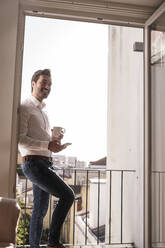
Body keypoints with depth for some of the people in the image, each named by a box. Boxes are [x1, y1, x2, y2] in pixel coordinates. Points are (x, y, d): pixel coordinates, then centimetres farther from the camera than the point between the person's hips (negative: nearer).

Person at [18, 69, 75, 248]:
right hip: (33, 162, -9)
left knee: (40, 209, 10)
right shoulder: (25, 108, -5)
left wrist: (54, 143, 9)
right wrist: (47, 145, -21)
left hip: (44, 163, 9)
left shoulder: (42, 112, 24)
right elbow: (20, 139, -15)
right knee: (67, 195, -15)